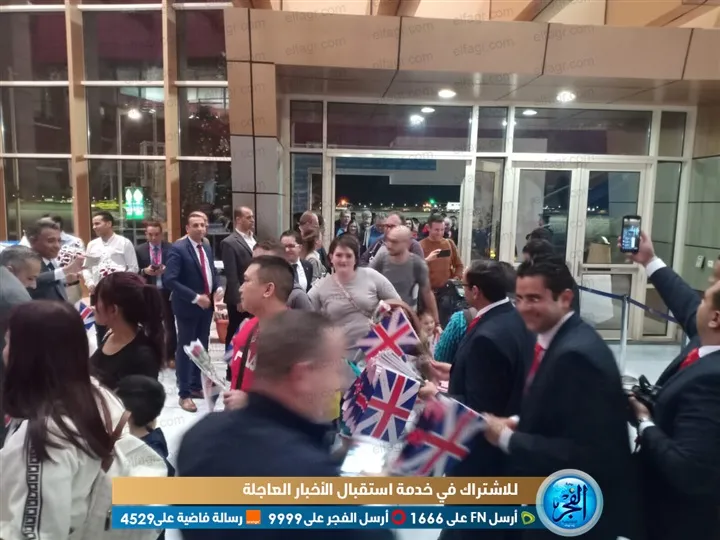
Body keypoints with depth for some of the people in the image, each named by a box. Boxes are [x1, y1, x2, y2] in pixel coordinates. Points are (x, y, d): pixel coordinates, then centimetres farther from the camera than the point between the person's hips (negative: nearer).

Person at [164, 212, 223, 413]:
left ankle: (196, 386, 30)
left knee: (201, 348, 15)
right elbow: (169, 280, -22)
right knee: (185, 349, 3)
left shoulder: (207, 248, 9)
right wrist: (196, 298, -23)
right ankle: (184, 394, 13)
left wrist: (218, 288, -2)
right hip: (187, 307, -7)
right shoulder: (178, 248, -14)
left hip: (207, 305, 7)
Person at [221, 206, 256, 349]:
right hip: (240, 299, -7)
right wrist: (238, 300, -18)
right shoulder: (229, 243, -11)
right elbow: (231, 276, -16)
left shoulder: (253, 239, 12)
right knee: (236, 336, 5)